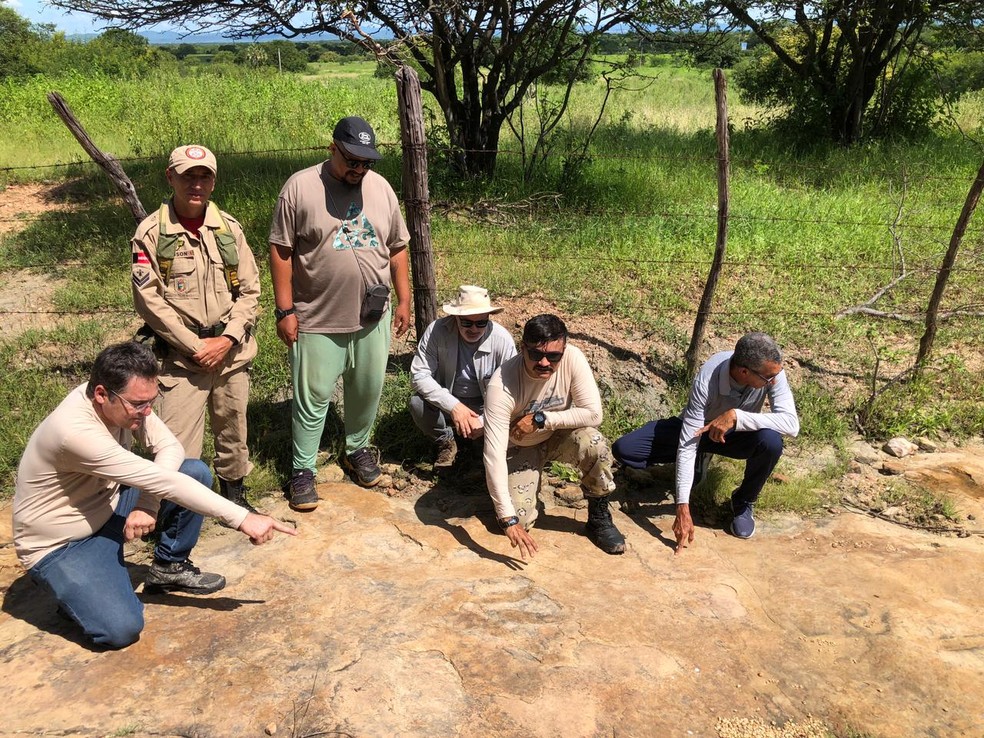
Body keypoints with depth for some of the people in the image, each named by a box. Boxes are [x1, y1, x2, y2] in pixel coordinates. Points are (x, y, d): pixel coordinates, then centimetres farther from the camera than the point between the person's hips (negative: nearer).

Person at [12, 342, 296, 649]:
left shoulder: (126, 400, -14)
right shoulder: (74, 431, -36)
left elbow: (170, 447, -7)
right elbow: (162, 481, -38)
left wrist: (148, 504, -25)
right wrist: (243, 519, -36)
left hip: (106, 506, 7)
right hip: (59, 546, -7)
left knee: (197, 473, -9)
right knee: (122, 628, -24)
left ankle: (169, 568, 10)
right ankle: (77, 588, 8)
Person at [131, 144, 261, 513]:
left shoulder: (229, 227, 4)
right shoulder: (151, 233, -6)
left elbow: (250, 290, 3)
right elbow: (149, 299, -9)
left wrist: (228, 339, -8)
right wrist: (194, 345, -12)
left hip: (231, 350, 4)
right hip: (181, 355, -3)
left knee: (233, 427, 17)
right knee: (177, 444, -4)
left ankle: (234, 491, 36)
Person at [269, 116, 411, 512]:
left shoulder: (381, 188, 4)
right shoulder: (300, 187, -9)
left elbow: (397, 249, 11)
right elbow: (281, 251, -8)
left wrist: (404, 300, 8)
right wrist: (285, 310, -10)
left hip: (372, 318, 4)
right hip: (317, 319, -4)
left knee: (368, 390, 16)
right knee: (312, 397, 5)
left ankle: (357, 448, 38)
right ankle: (302, 469, 20)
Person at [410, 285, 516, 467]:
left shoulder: (503, 340, -20)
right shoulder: (437, 331, -21)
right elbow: (418, 374, -23)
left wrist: (485, 420, -29)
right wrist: (453, 406, -35)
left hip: (487, 406, 0)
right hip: (446, 401, 0)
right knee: (417, 403, -29)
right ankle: (445, 442, 3)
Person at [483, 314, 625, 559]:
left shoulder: (572, 358, -28)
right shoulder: (501, 385, -34)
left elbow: (593, 414, -26)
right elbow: (494, 453, -36)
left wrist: (540, 419, -31)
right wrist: (508, 519, -40)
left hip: (559, 437, 1)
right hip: (520, 448, -1)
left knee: (594, 443, -31)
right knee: (518, 520, -14)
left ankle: (599, 519, -6)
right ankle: (534, 479, 21)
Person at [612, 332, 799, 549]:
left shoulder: (772, 371, -29)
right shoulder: (706, 380, -35)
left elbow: (792, 423, -35)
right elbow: (688, 443, -35)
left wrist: (736, 416, -44)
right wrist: (682, 508, -38)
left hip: (736, 433, 1)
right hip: (699, 429, -1)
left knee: (771, 441, -35)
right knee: (623, 450, -17)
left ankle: (743, 502, -4)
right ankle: (698, 459, 9)